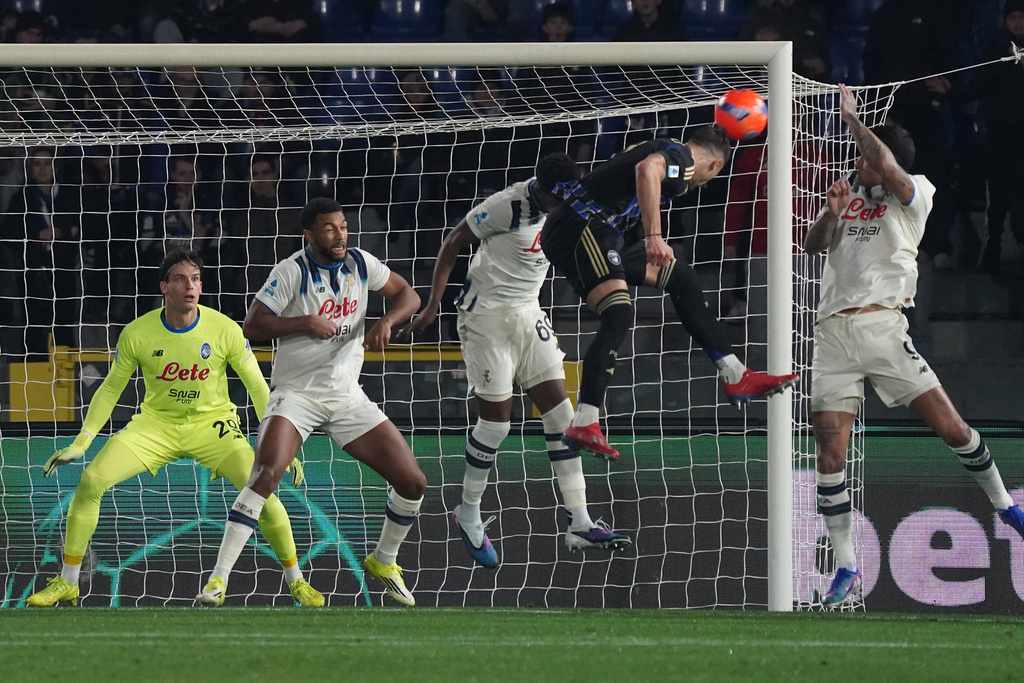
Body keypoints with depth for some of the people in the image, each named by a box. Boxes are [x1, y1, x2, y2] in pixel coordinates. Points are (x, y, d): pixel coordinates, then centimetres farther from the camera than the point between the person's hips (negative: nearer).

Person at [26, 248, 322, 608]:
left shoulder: (225, 329, -14)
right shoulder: (136, 333, -12)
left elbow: (258, 388, -6)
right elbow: (110, 389, 1)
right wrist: (80, 444, -5)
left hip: (212, 423, -1)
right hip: (156, 424, 1)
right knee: (91, 480, -18)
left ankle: (295, 580, -1)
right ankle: (66, 583, -3)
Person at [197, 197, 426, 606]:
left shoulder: (360, 263, 1)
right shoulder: (293, 271, -13)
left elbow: (407, 295, 12)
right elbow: (251, 326, -16)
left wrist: (386, 322, -9)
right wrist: (306, 322, -24)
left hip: (347, 397, 5)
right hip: (295, 395, -5)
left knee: (413, 483, 0)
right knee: (266, 474, -29)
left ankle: (383, 562, 26)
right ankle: (219, 578, -26)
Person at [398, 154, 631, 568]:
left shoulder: (564, 208, 0)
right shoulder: (507, 207, -21)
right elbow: (453, 243, -13)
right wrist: (433, 305, -15)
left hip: (527, 315, 7)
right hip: (485, 317, -7)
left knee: (560, 411, -2)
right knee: (496, 419, -6)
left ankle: (579, 525, -2)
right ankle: (468, 514, 16)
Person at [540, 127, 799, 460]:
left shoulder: (668, 151, 24)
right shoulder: (682, 157, -6)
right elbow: (647, 169, -29)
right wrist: (653, 236, -33)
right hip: (582, 229, -10)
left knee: (680, 277, 17)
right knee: (618, 314, -24)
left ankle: (736, 378, 23)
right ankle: (583, 424, -33)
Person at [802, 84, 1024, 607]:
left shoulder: (915, 194, 0)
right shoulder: (850, 193, 17)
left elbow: (887, 166, -20)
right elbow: (813, 247, 13)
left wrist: (850, 116, -10)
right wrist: (832, 214, -6)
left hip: (882, 325, -4)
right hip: (833, 333, 4)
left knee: (950, 427, -8)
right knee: (829, 453, -6)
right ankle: (845, 568, 1)